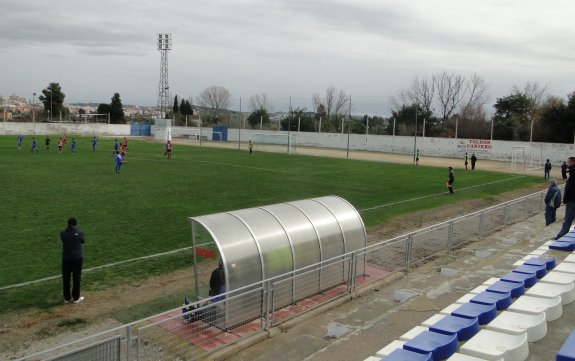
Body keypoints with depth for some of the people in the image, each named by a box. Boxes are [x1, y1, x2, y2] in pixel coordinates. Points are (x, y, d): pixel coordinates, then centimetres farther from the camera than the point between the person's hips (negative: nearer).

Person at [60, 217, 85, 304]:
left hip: (66, 258, 1)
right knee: (76, 278, 7)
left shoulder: (63, 233, -5)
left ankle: (67, 298, 19)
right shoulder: (79, 232, -8)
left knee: (66, 278, 12)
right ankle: (76, 298, 13)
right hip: (77, 258, -1)